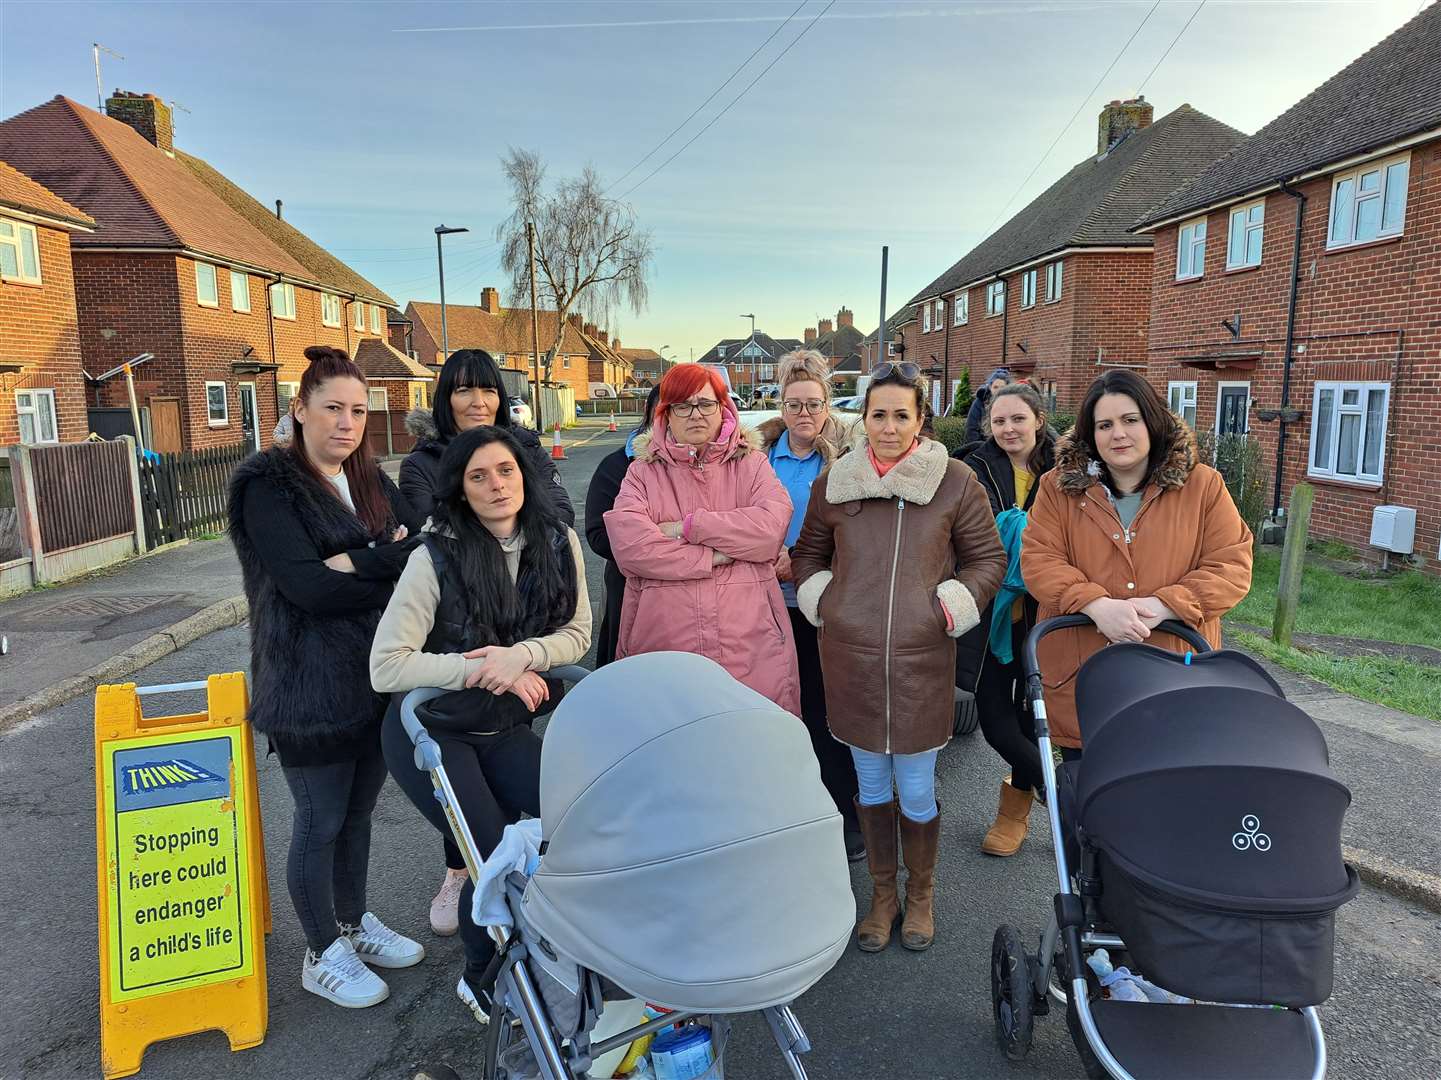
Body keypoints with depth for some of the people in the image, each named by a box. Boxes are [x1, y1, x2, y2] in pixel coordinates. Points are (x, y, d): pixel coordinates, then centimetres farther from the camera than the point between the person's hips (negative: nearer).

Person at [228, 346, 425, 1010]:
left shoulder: (372, 482, 11)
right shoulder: (268, 486, -10)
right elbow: (308, 587, -21)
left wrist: (359, 564, -18)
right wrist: (391, 562, -14)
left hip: (377, 674, 6)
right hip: (311, 686, -6)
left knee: (358, 810, 19)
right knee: (321, 821, 7)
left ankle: (354, 925, 38)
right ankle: (322, 956, 27)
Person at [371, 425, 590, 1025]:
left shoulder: (558, 543, -7)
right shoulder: (437, 558, -19)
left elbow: (577, 634, -3)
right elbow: (386, 666, -20)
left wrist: (519, 655, -22)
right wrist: (481, 669, -24)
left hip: (504, 728, 4)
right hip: (432, 731, -4)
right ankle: (478, 979, 22)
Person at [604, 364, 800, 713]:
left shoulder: (751, 464, 10)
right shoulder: (643, 472, 7)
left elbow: (772, 527, -10)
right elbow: (629, 545, -10)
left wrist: (689, 527, -9)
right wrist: (712, 556, -10)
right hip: (664, 644, 0)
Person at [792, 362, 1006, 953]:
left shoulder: (955, 482, -1)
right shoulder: (834, 482, 5)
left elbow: (988, 556, 7)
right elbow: (808, 553, 18)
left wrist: (951, 609, -4)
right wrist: (822, 603, 4)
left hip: (922, 660, -2)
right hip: (850, 659, 2)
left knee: (917, 793, 6)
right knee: (870, 783, 14)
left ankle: (921, 894, 32)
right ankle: (883, 892, 34)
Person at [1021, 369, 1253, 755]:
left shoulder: (1203, 485, 1)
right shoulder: (1059, 487, 1)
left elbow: (1233, 567, -4)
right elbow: (1038, 559, -7)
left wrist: (1161, 607, -18)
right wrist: (1097, 605, -23)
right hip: (1079, 679, 0)